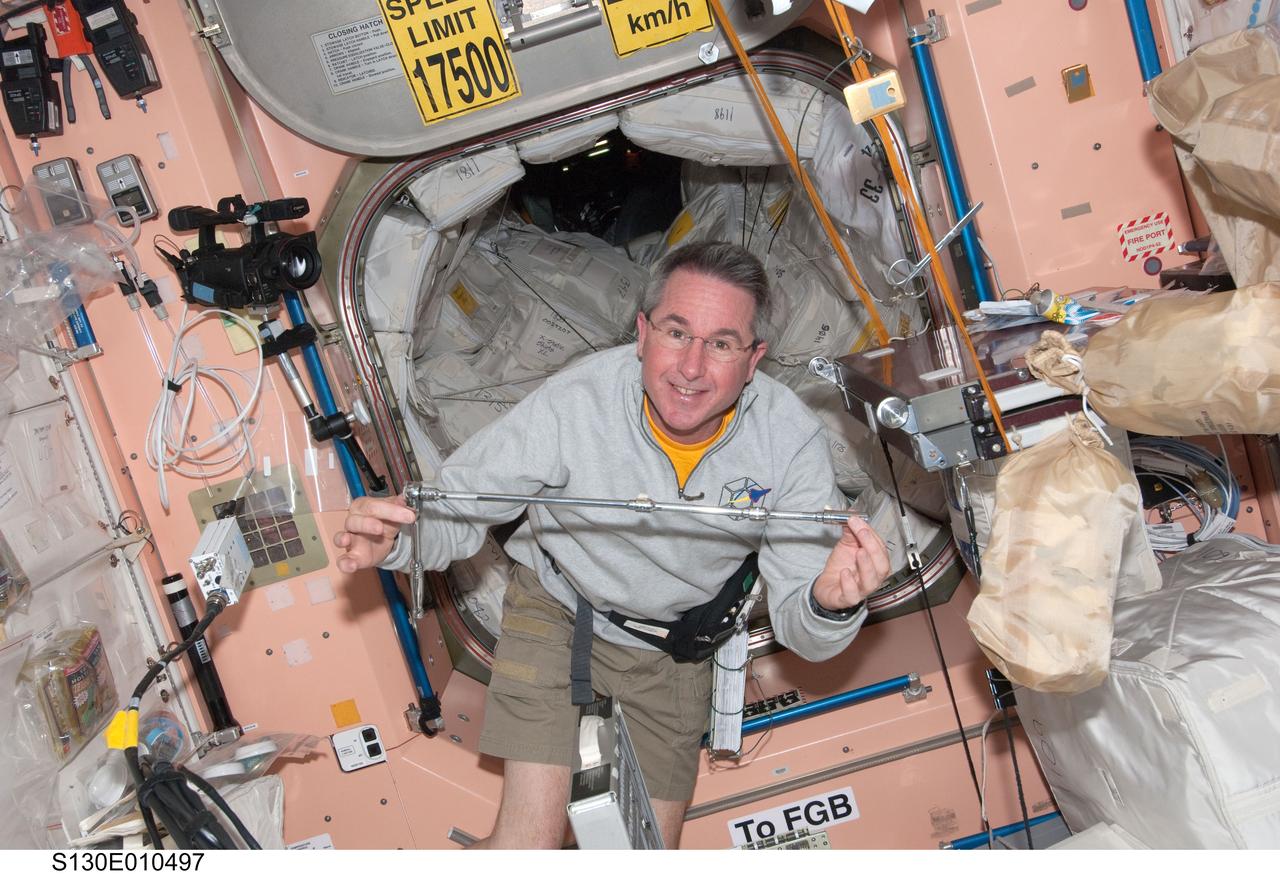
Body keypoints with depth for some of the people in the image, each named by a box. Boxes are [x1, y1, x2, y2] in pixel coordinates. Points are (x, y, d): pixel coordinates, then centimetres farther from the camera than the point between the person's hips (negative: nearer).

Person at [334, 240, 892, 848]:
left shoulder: (791, 439, -25)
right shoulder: (573, 402, -30)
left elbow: (800, 631, -21)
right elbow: (455, 508, -18)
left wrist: (830, 606, -46)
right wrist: (392, 540, -42)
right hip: (557, 610, -2)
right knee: (529, 839, -11)